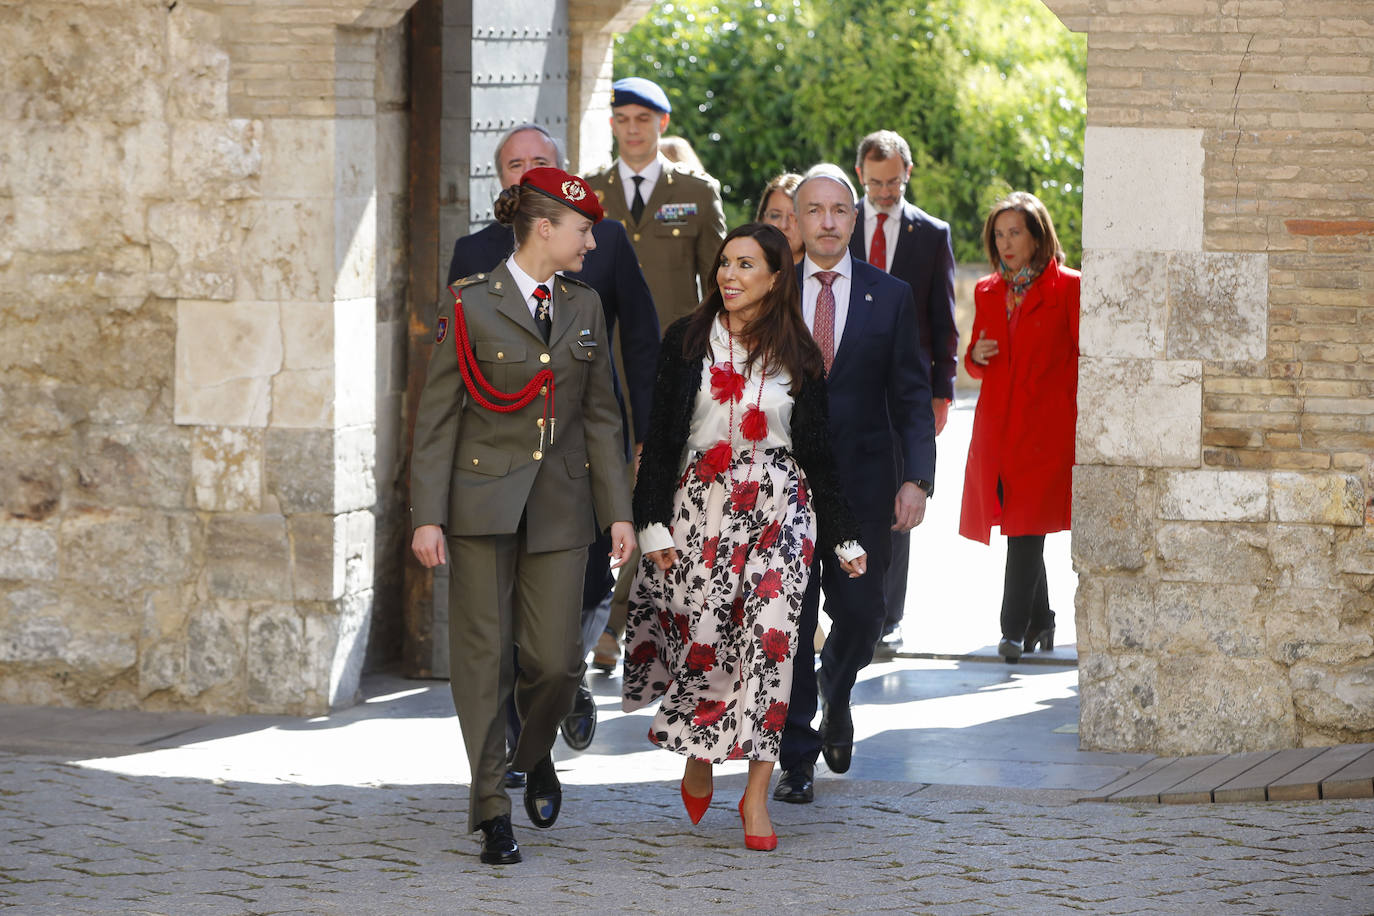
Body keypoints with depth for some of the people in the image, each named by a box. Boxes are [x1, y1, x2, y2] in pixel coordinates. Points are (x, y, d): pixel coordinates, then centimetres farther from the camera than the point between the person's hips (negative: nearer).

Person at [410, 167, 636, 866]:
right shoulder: (471, 306, -4)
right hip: (483, 502, -3)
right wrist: (427, 516, -10)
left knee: (556, 659, -3)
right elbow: (436, 419, -4)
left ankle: (534, 755, 29)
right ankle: (492, 808, 9)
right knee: (485, 658, -1)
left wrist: (618, 510, 6)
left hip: (560, 506, 3)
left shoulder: (584, 309, 10)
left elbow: (600, 416, 12)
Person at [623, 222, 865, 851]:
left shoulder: (798, 355, 5)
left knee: (770, 637, -9)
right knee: (702, 634, -3)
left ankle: (756, 794, -5)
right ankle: (698, 759, 23)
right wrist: (653, 522, -3)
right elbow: (660, 437, 4)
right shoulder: (688, 341, 3)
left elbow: (817, 451, 10)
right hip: (701, 505, 0)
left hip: (778, 511, 0)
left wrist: (843, 538, 9)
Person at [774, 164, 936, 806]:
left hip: (863, 485, 1)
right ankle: (797, 756, 8)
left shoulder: (890, 296, 4)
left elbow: (911, 396, 3)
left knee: (859, 615, 3)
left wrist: (916, 479, -8)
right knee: (789, 620, -2)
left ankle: (834, 695, 37)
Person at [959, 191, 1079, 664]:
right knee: (1017, 526, 7)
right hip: (997, 426, 5)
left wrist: (1080, 420, -6)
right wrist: (976, 356, -1)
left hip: (1046, 425, -5)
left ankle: (1015, 629, -12)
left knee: (1027, 525, -12)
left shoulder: (1066, 288, -1)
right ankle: (1040, 622, 22)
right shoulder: (987, 292, 14)